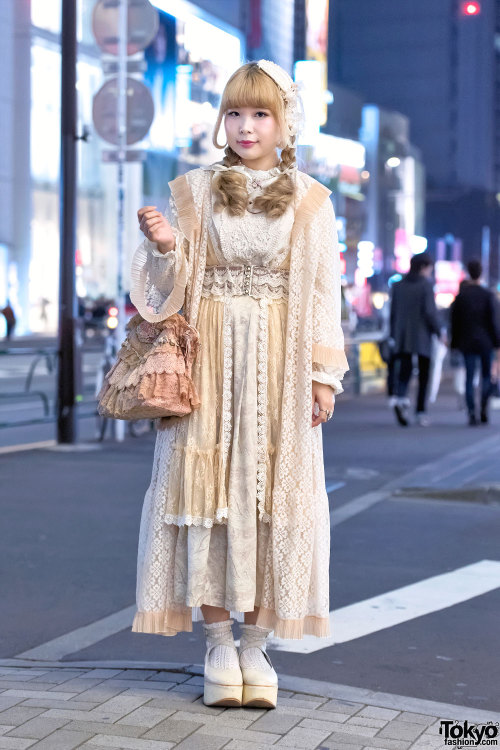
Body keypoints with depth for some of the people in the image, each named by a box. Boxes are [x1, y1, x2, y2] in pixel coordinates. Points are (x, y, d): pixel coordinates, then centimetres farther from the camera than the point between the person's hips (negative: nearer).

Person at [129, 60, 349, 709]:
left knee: (271, 490, -2)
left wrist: (324, 375, -2)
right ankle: (217, 642, 7)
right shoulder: (193, 191, 7)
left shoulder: (309, 201, 7)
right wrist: (164, 247, -15)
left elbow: (323, 291, 4)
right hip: (208, 362, 0)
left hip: (279, 367, 0)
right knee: (206, 485, -3)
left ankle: (256, 642, 8)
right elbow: (172, 289, 6)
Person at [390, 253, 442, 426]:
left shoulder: (398, 285, 8)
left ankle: (401, 398, -27)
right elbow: (429, 311, -14)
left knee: (404, 369, 2)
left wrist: (394, 336, 16)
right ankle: (420, 412, 8)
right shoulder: (426, 285, -7)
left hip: (402, 336, 4)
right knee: (423, 373, 7)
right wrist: (438, 332, -4)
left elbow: (393, 312, 9)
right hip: (421, 336, -4)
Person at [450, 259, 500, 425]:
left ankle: (472, 413, -7)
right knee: (486, 375, 12)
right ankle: (484, 408, -3)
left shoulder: (460, 295, -1)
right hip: (485, 341, -1)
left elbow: (454, 320, 2)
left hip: (467, 342, 2)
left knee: (469, 378, 3)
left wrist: (455, 343, 10)